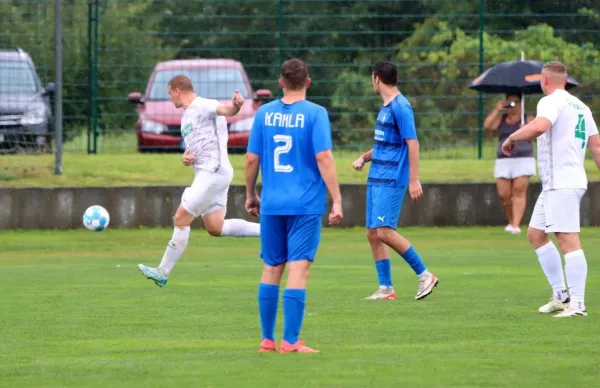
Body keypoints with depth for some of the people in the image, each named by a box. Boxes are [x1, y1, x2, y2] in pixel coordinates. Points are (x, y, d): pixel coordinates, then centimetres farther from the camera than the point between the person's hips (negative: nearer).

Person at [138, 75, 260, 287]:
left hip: (213, 172, -10)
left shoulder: (203, 106, -8)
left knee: (181, 219, -7)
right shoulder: (186, 117, 23)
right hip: (206, 174, 10)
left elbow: (226, 110, -28)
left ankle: (163, 272, 0)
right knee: (215, 228, 5)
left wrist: (235, 105, -52)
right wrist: (185, 157, 4)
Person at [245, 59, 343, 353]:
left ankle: (267, 340, 15)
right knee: (298, 270, -4)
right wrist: (337, 201, -10)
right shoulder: (315, 114, -6)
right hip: (306, 205, -4)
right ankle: (290, 342, -8)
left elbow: (252, 159, 7)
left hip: (271, 205, 4)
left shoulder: (264, 113, 5)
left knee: (271, 270, 12)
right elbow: (323, 158, -13)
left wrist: (250, 195, 21)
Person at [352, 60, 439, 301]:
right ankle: (385, 288, 10)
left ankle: (424, 275, -7)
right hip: (377, 179, 10)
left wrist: (414, 179, -22)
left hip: (392, 179, -10)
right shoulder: (385, 107, 16)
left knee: (384, 231, -16)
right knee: (372, 233, 6)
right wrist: (364, 158, 12)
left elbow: (412, 143, -17)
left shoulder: (400, 107, -13)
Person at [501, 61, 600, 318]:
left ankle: (577, 304, -17)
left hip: (561, 185, -10)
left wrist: (512, 138, -15)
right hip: (554, 184, 10)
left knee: (568, 240, -13)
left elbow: (539, 126, -30)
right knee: (535, 234, 17)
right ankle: (561, 296, 17)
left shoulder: (551, 102, -9)